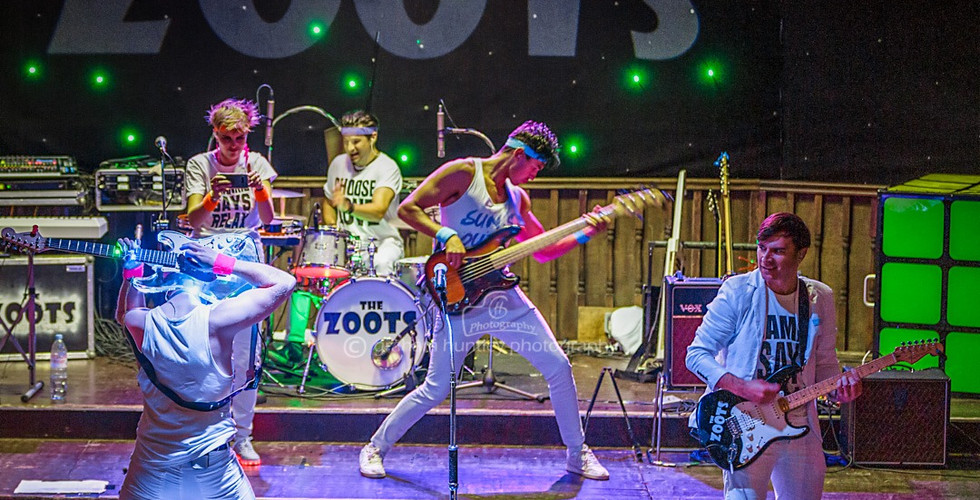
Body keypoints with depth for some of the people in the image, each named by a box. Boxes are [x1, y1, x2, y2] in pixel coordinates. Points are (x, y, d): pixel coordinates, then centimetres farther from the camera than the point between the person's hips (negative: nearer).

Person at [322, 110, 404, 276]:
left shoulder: (387, 167, -11)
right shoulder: (338, 164, 6)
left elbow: (379, 211, -27)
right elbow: (329, 203, 21)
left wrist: (349, 207, -44)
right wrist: (332, 228, 1)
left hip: (382, 242, -4)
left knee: (381, 263, -36)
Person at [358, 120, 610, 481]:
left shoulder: (517, 198, 12)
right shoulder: (463, 173, -8)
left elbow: (543, 251, 17)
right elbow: (407, 208, -12)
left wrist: (584, 234, 5)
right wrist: (447, 236, -23)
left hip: (505, 298, 6)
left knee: (558, 367, 2)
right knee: (436, 389, -5)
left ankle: (577, 454, 17)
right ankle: (376, 448, 15)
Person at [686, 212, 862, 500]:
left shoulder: (820, 299, 5)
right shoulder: (738, 292, -8)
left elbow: (825, 363, 16)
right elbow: (697, 354, -6)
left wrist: (840, 388, -6)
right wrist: (741, 387, -19)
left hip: (802, 430, 5)